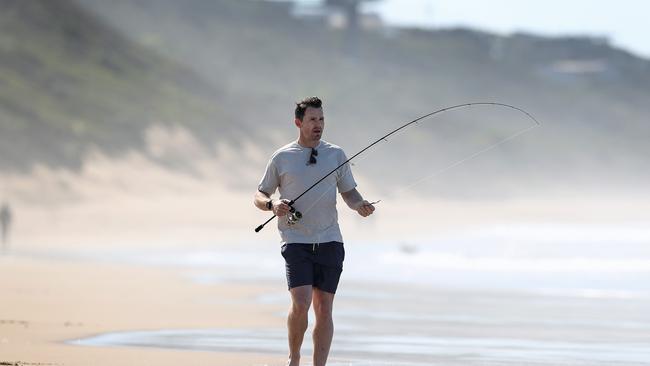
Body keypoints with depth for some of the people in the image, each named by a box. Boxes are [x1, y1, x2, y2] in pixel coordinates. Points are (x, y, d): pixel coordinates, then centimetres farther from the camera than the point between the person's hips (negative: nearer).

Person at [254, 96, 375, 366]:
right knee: (301, 304, -17)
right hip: (296, 241, -2)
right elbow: (259, 196, 11)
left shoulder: (336, 155, 11)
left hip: (329, 242, 2)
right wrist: (273, 205, -12)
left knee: (324, 309, 0)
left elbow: (349, 192, 15)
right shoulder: (281, 158, 5)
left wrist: (360, 205, -8)